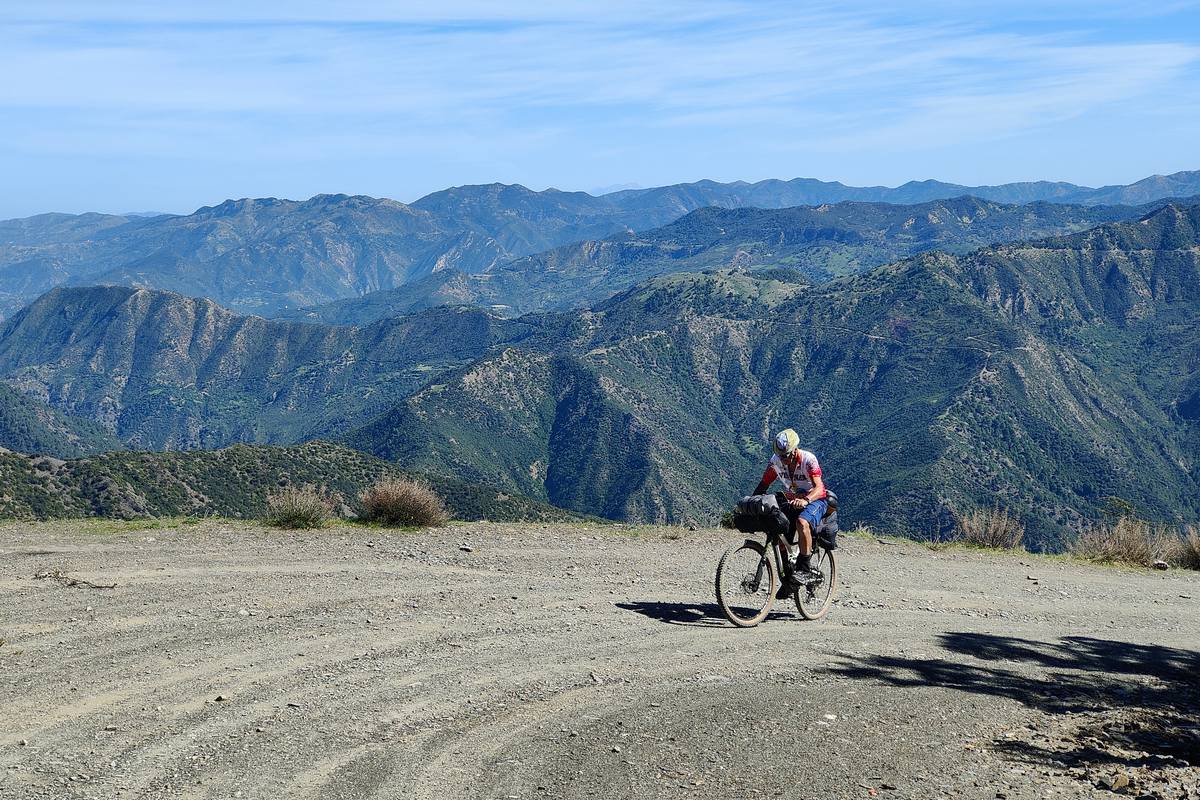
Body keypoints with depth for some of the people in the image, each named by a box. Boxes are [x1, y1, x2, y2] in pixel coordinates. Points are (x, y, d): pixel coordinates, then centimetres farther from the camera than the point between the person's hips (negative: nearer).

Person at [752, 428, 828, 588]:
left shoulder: (808, 459, -24)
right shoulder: (776, 461, -10)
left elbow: (819, 488, -33)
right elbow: (763, 485, -3)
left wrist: (805, 500, -53)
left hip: (815, 500, -5)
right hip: (793, 501, 6)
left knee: (802, 522, -35)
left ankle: (804, 568, -26)